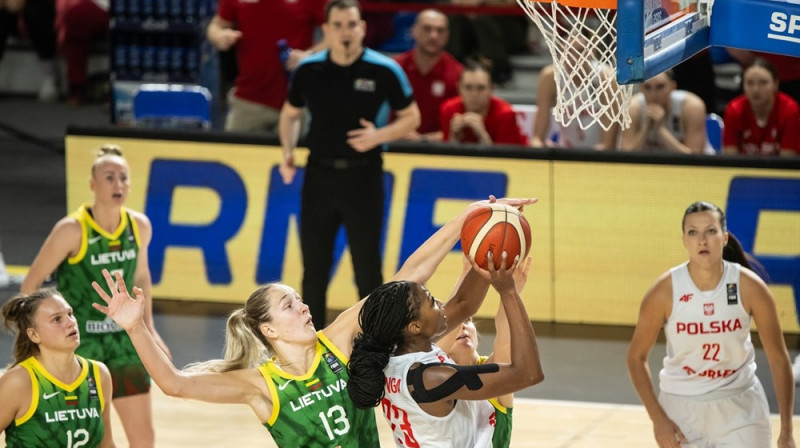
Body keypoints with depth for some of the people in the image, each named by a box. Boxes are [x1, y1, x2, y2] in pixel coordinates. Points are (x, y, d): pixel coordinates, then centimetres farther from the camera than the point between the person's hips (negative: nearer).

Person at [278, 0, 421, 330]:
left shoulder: (384, 70, -7)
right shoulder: (308, 70, 1)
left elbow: (411, 118, 2)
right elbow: (290, 114, 16)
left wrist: (379, 136, -16)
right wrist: (288, 151, -1)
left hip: (363, 176, -3)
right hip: (319, 175, 3)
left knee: (367, 269, 0)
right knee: (314, 268, 8)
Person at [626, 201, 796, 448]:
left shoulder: (750, 287, -15)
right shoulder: (665, 291, -15)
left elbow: (778, 358, -6)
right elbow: (636, 356, -4)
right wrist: (658, 418, -12)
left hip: (739, 407, 0)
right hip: (682, 406, 0)